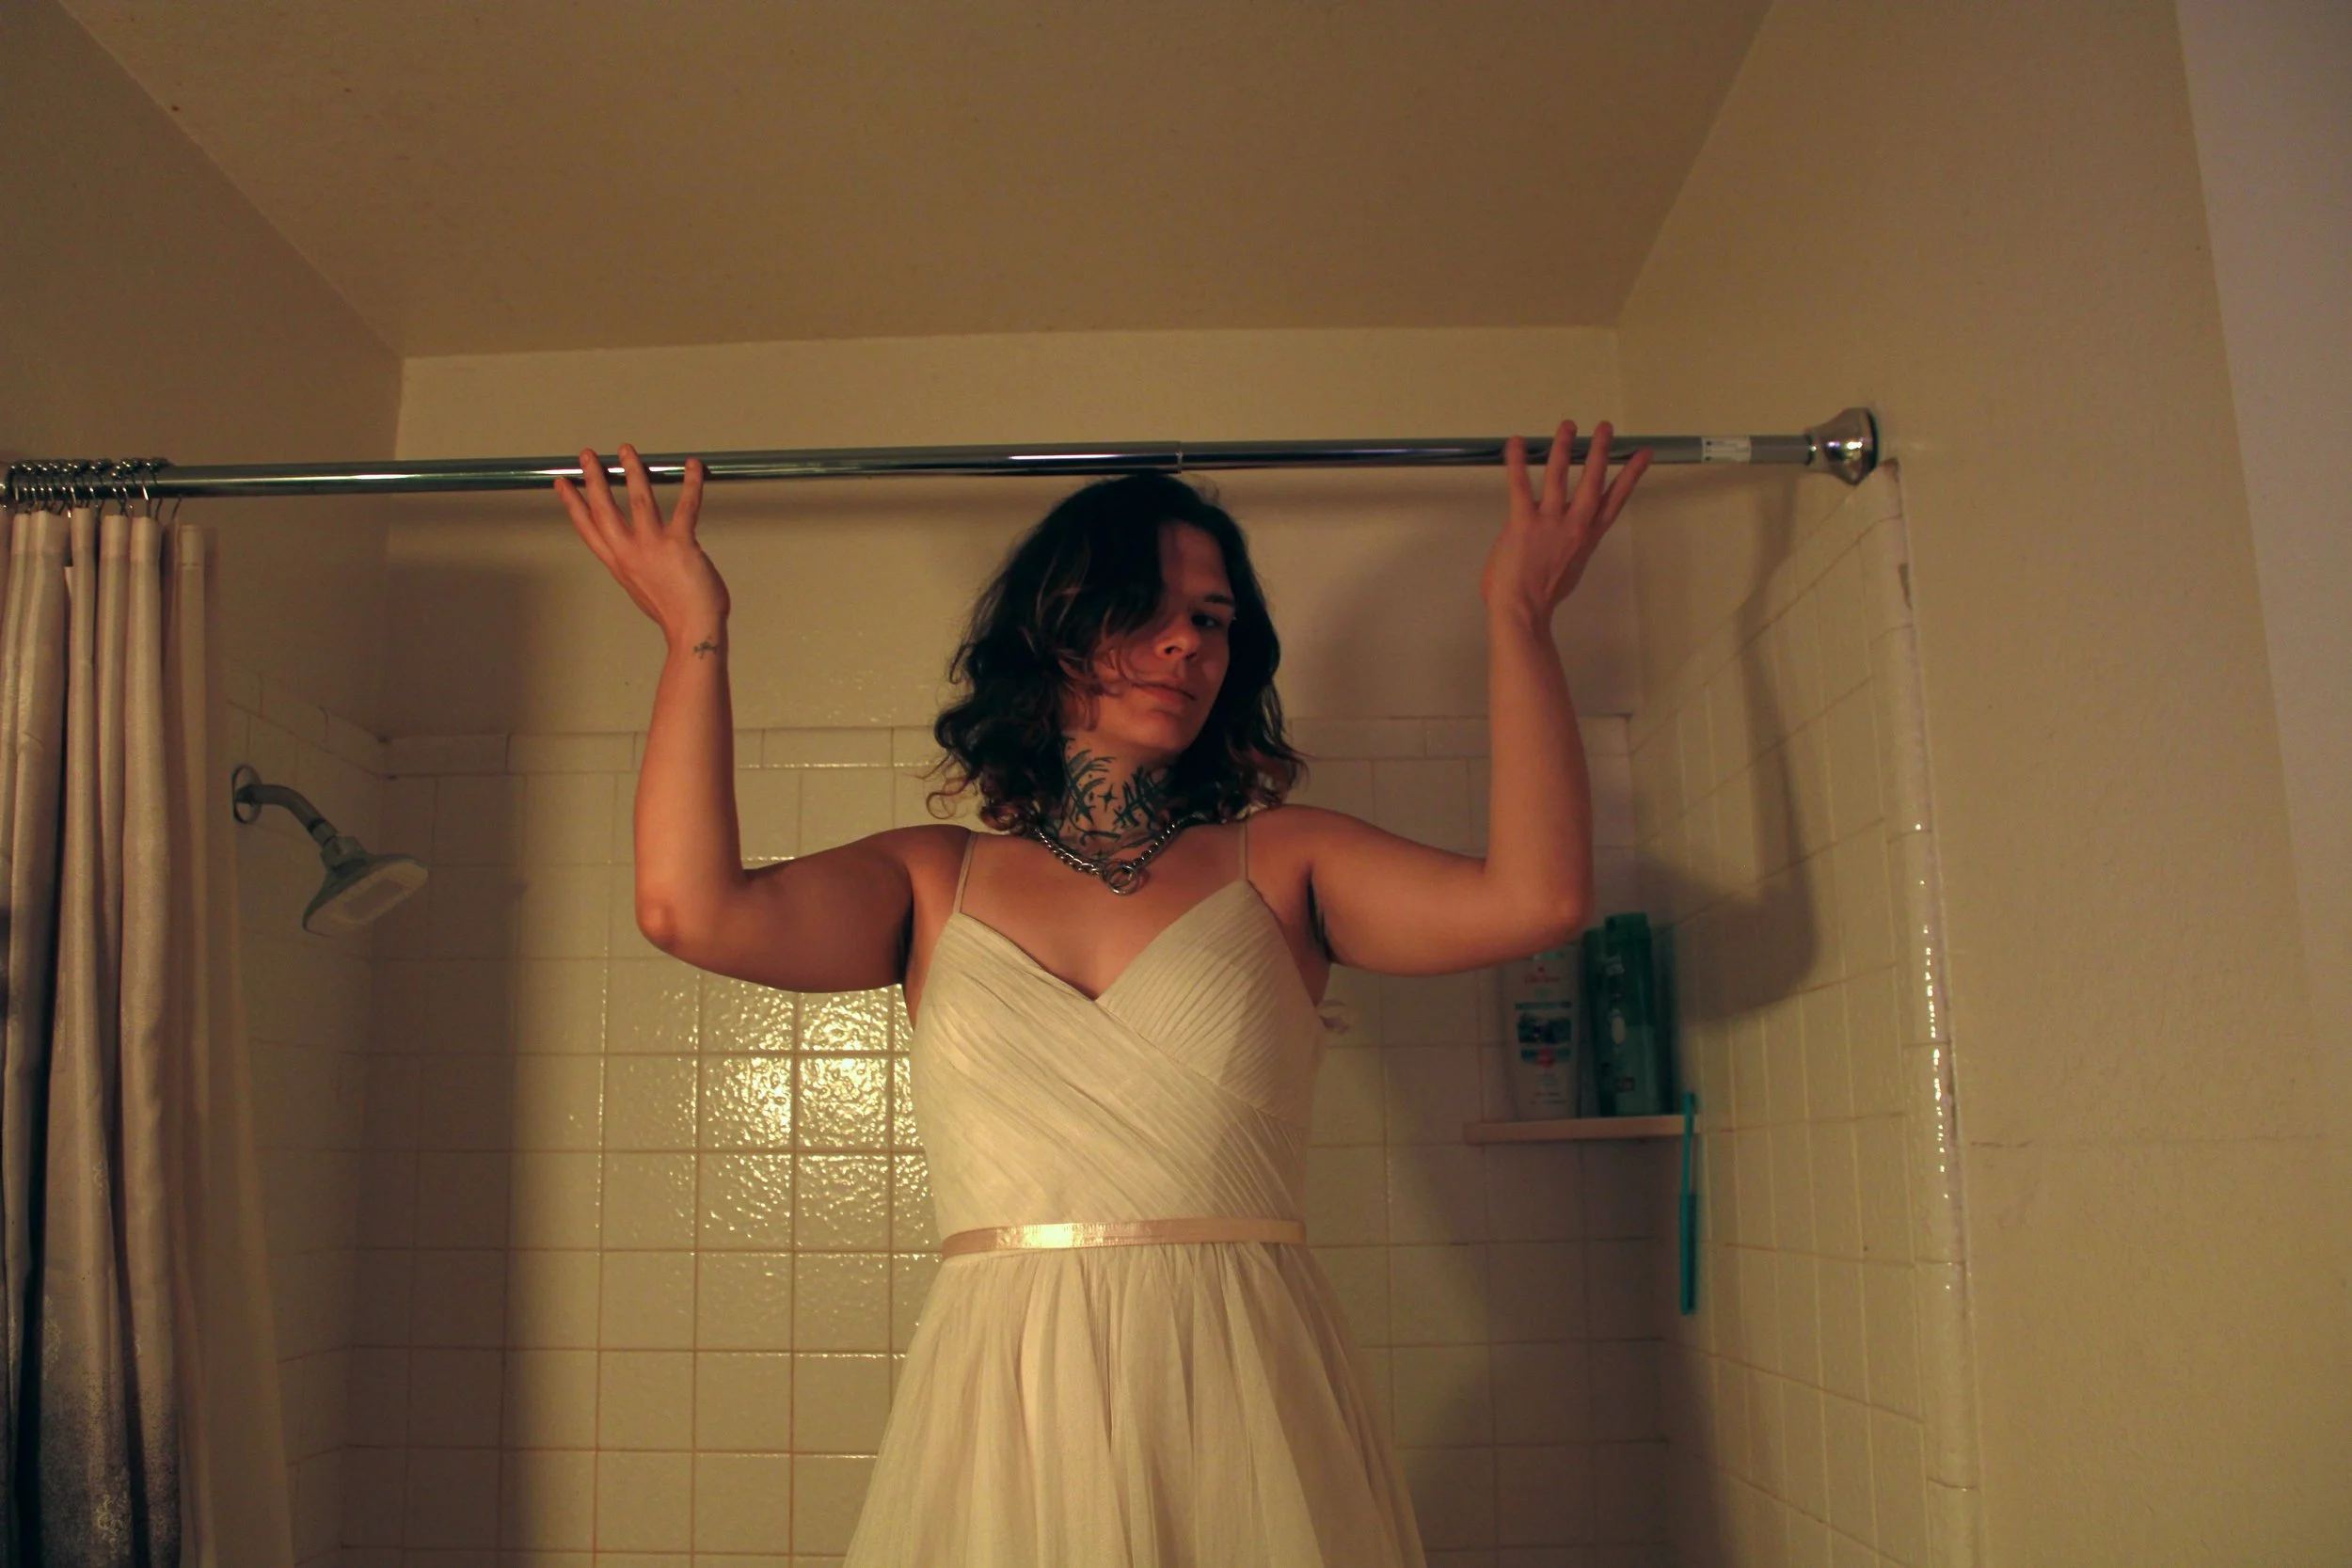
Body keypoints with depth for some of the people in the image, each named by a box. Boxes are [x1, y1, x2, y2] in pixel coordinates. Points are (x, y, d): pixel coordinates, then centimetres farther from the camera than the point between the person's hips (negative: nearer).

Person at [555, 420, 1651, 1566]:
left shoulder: (1280, 865, 5)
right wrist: (695, 632, -1)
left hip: (1242, 1414, 0)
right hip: (1005, 1417, 1)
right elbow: (690, 906, -8)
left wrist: (1517, 615, -4)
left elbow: (1537, 898, -9)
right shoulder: (935, 880, 7)